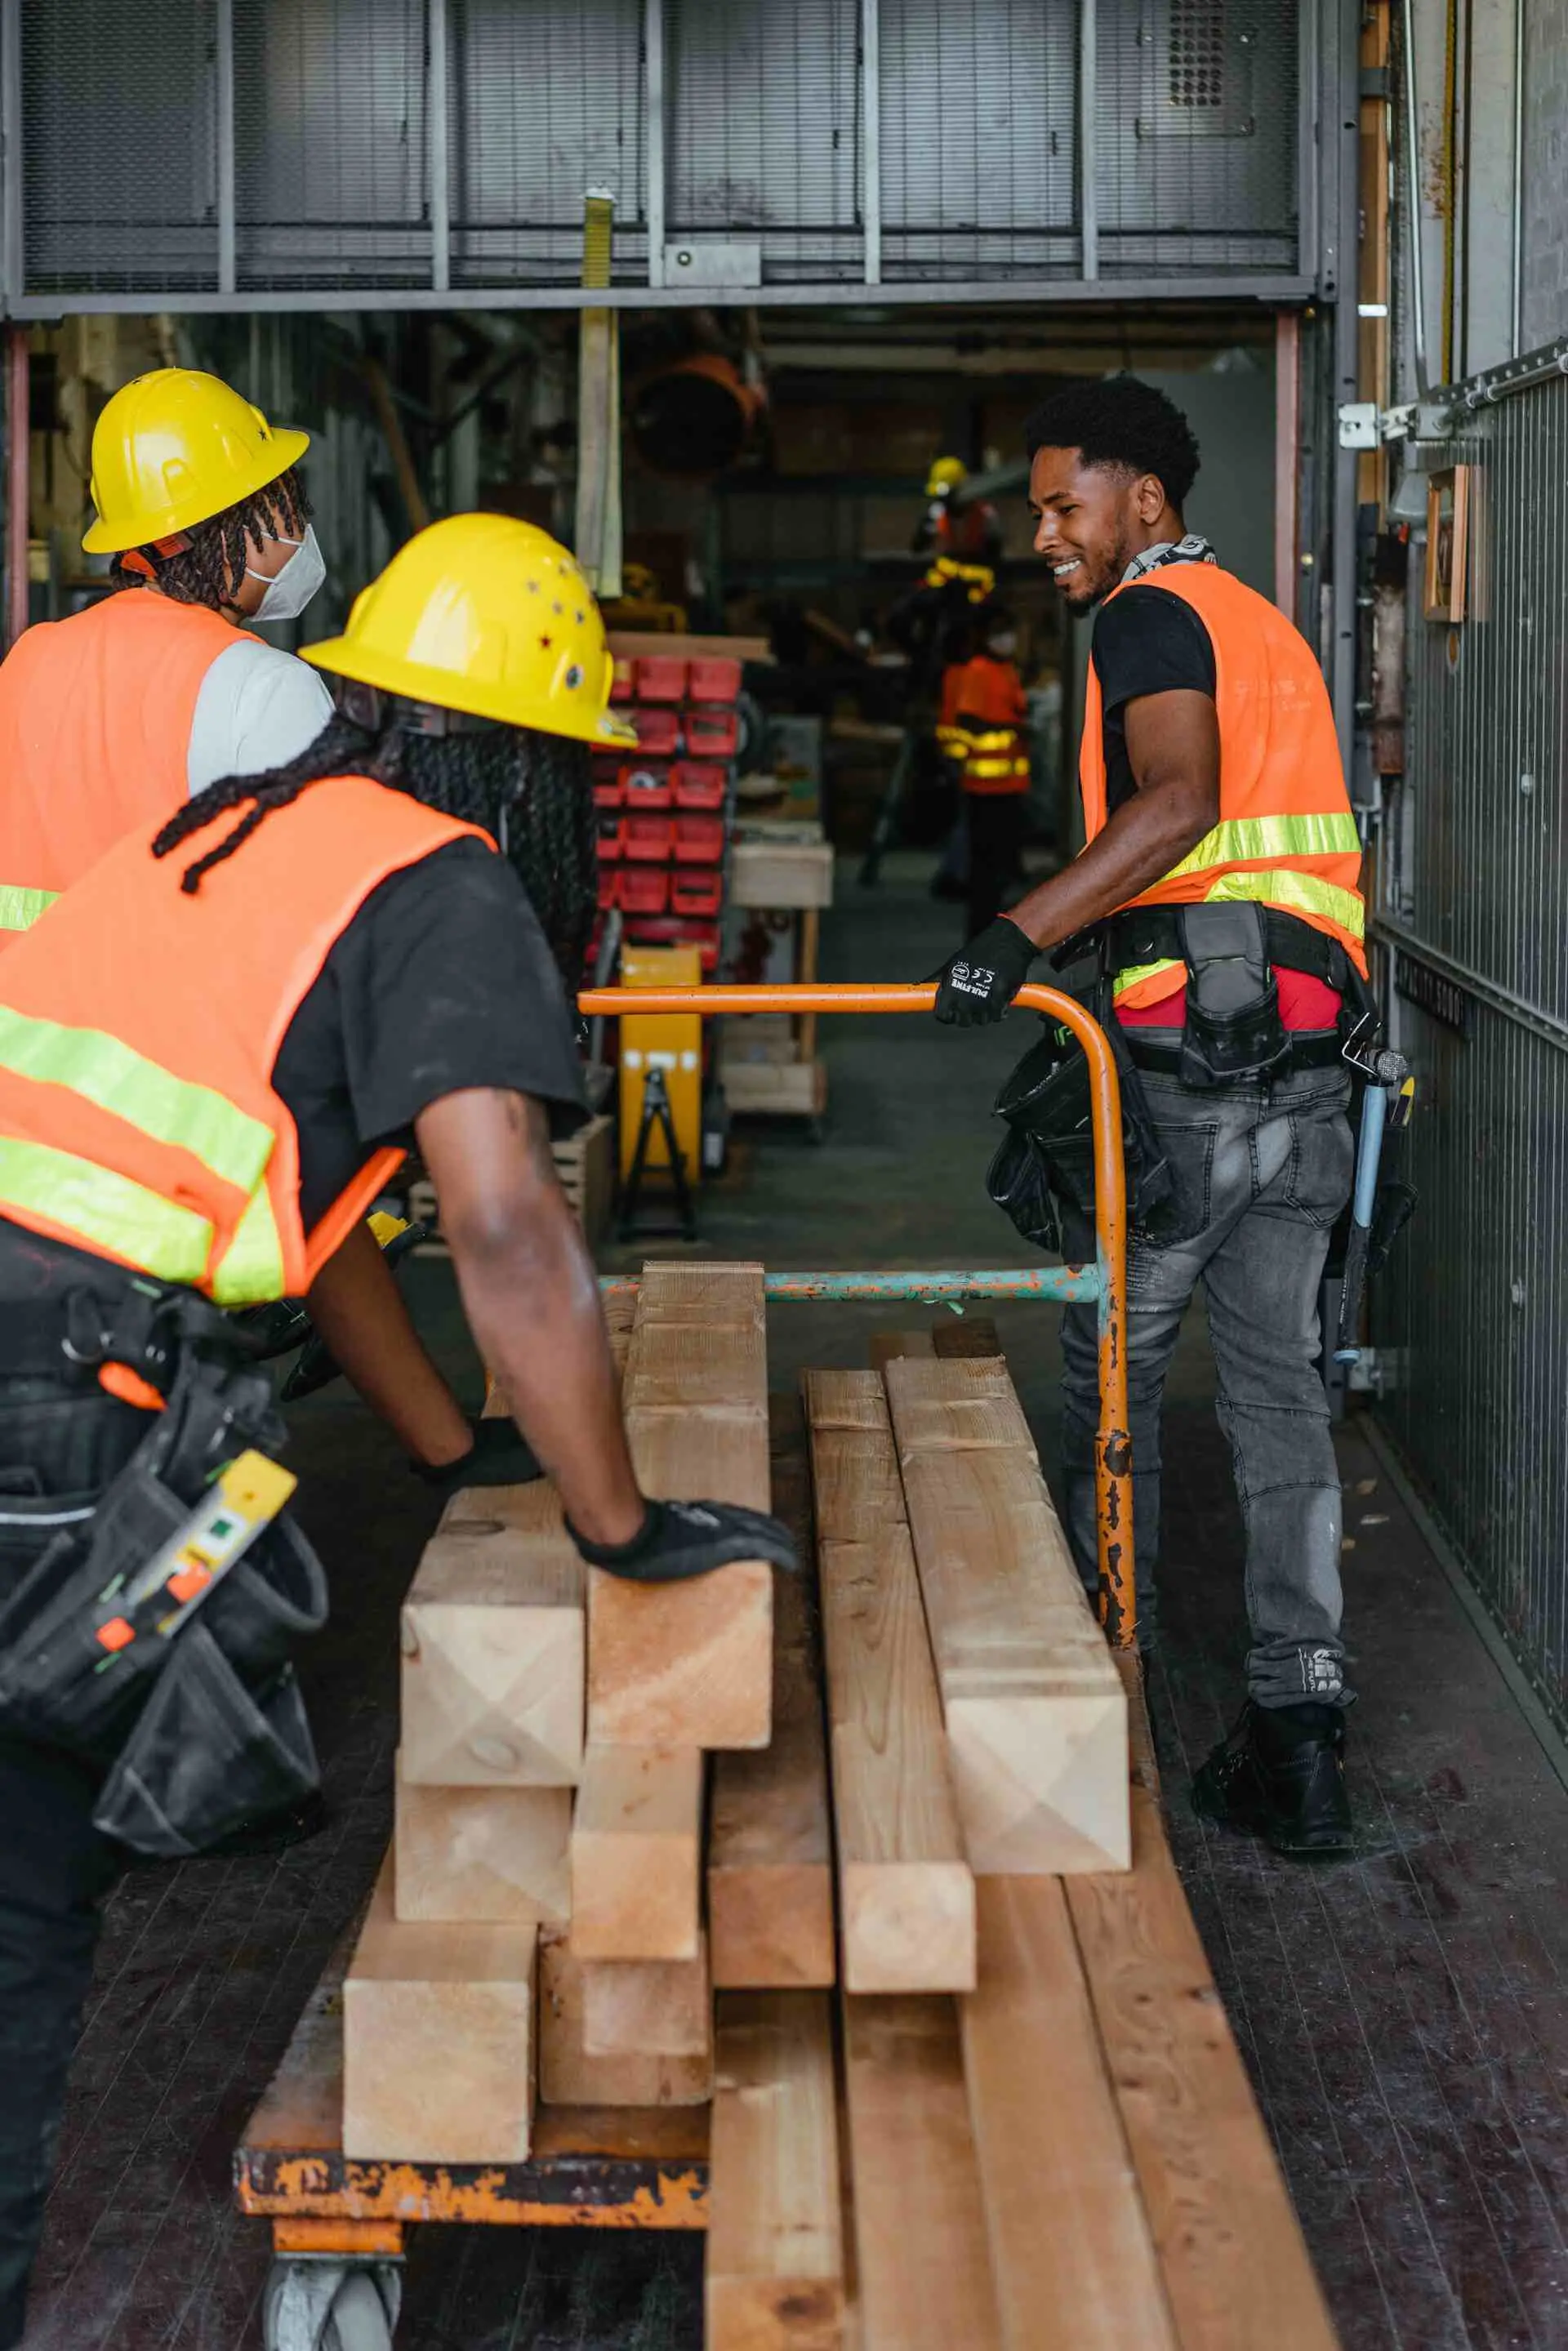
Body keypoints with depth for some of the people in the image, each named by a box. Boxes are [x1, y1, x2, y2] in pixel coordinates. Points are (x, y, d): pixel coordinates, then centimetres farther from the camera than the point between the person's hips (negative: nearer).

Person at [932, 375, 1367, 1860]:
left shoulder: (1149, 614, -7)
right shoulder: (1264, 625, 21)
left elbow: (1179, 802, -25)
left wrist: (1021, 936, -31)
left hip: (1185, 1055, -8)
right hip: (1307, 1065, 8)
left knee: (1113, 1365, 9)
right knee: (1277, 1380, 8)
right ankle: (1301, 1727, 5)